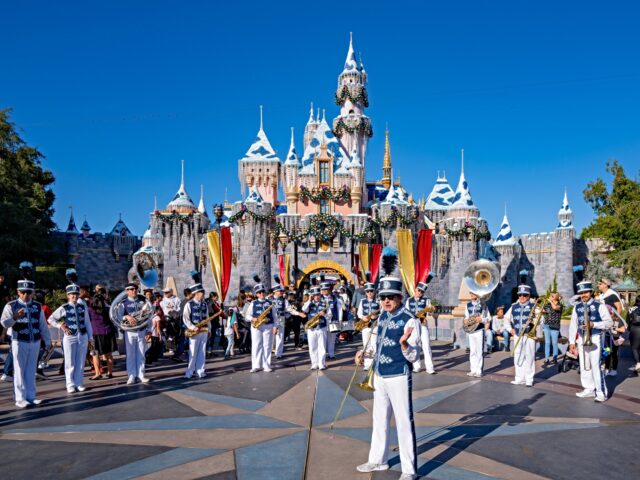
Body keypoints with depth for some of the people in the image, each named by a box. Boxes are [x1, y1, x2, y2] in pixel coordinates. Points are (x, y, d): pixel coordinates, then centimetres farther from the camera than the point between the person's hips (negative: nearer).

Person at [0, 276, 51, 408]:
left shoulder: (37, 306, 8)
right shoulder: (11, 306, -2)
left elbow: (43, 325, 12)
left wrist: (47, 340, 12)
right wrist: (15, 317, -31)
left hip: (35, 343, 4)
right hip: (19, 343, -3)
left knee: (31, 371, 10)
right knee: (20, 371, 1)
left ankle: (31, 396, 18)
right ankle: (20, 399, 8)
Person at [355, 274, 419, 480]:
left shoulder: (409, 320, -17)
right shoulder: (382, 316, 5)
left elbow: (413, 357, -18)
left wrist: (404, 343, -36)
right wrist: (364, 351, 10)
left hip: (398, 378, -8)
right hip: (379, 376, 8)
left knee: (404, 423, 3)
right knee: (379, 420, 20)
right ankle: (378, 460, 37)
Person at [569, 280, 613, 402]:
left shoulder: (599, 306, -4)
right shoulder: (577, 307, 10)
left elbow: (609, 323, -5)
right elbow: (573, 325, 10)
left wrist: (594, 324, -19)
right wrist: (572, 342, 6)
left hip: (594, 338, -5)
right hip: (581, 339, 5)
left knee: (595, 365, -9)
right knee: (584, 366, 10)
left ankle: (601, 393, -1)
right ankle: (589, 389, 22)